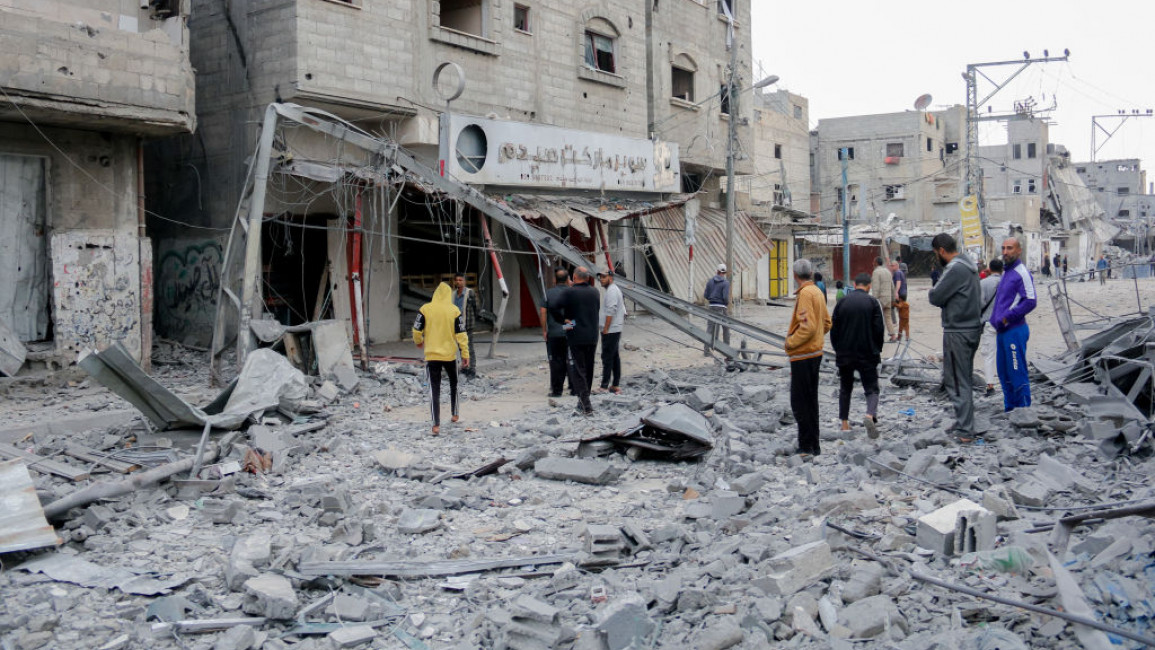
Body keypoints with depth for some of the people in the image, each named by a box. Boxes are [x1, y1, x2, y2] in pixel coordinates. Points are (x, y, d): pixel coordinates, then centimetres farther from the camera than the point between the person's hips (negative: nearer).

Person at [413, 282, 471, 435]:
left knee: (434, 390, 0)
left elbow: (416, 330, -2)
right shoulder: (455, 311, -4)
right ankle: (454, 415, 32)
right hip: (450, 355, 1)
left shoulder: (425, 309, -4)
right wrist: (465, 354, -1)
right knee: (453, 384, 24)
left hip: (431, 355, -1)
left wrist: (419, 342, 19)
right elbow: (461, 334, -6)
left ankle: (436, 425, -7)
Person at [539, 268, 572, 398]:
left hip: (554, 333, -1)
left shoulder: (549, 293, -3)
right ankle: (574, 388, 14)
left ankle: (556, 390, 2)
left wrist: (544, 330, 1)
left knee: (556, 362, 2)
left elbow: (543, 312, -5)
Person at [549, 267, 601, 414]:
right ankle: (584, 401, 25)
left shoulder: (569, 292, -11)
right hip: (592, 337, 5)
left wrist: (563, 320, -9)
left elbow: (553, 307, -22)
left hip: (575, 337, -5)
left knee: (577, 370, -2)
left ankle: (585, 404, -11)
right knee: (588, 369, 15)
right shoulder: (594, 292, 6)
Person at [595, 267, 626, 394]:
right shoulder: (613, 290, 19)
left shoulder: (612, 291, -14)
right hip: (615, 330, 11)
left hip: (610, 331, -11)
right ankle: (616, 385, 15)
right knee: (615, 356, 11)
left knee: (607, 357, -9)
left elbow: (611, 312, -21)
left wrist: (605, 329, -19)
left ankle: (604, 386, -8)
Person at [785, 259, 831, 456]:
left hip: (802, 355, -9)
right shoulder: (818, 292, 11)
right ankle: (814, 446, 21)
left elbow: (808, 327, -24)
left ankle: (806, 447, -2)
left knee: (799, 403, -4)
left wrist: (790, 342, -14)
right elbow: (826, 323, 19)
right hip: (815, 352, 9)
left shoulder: (805, 293, -17)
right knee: (811, 401, 15)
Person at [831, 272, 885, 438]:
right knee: (871, 388, 3)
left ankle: (844, 423, 17)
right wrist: (877, 350, 7)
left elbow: (833, 329, 2)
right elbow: (879, 329, -6)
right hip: (867, 354, -2)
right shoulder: (872, 303, -5)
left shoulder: (842, 303, 0)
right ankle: (870, 415, -24)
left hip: (844, 354, 2)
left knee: (845, 389, 16)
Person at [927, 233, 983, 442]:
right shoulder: (968, 266, 15)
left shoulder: (955, 269, -18)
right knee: (964, 379, 18)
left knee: (957, 382, -5)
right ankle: (963, 423, 27)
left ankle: (964, 430, -4)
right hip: (972, 329, 10)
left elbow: (936, 298, -17)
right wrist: (938, 291, 7)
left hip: (958, 332, -10)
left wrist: (933, 290, 6)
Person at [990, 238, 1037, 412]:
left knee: (1017, 373, -5)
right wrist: (996, 320, 12)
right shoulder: (1006, 272, 17)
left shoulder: (1022, 273, -11)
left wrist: (1007, 318, -17)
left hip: (1014, 330, -9)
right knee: (1004, 374, 15)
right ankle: (1010, 408, 23)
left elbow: (1030, 301, -20)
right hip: (1002, 331, 9)